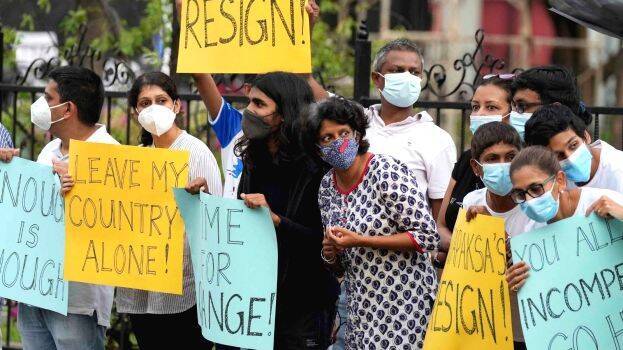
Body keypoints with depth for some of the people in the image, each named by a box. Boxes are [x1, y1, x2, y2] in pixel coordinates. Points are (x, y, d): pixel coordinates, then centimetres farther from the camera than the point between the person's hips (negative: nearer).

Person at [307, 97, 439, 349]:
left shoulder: (387, 172, -13)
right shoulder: (327, 185, 8)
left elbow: (428, 237, -17)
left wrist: (360, 241, -20)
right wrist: (330, 254, -4)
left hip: (404, 307, -6)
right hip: (361, 307, 6)